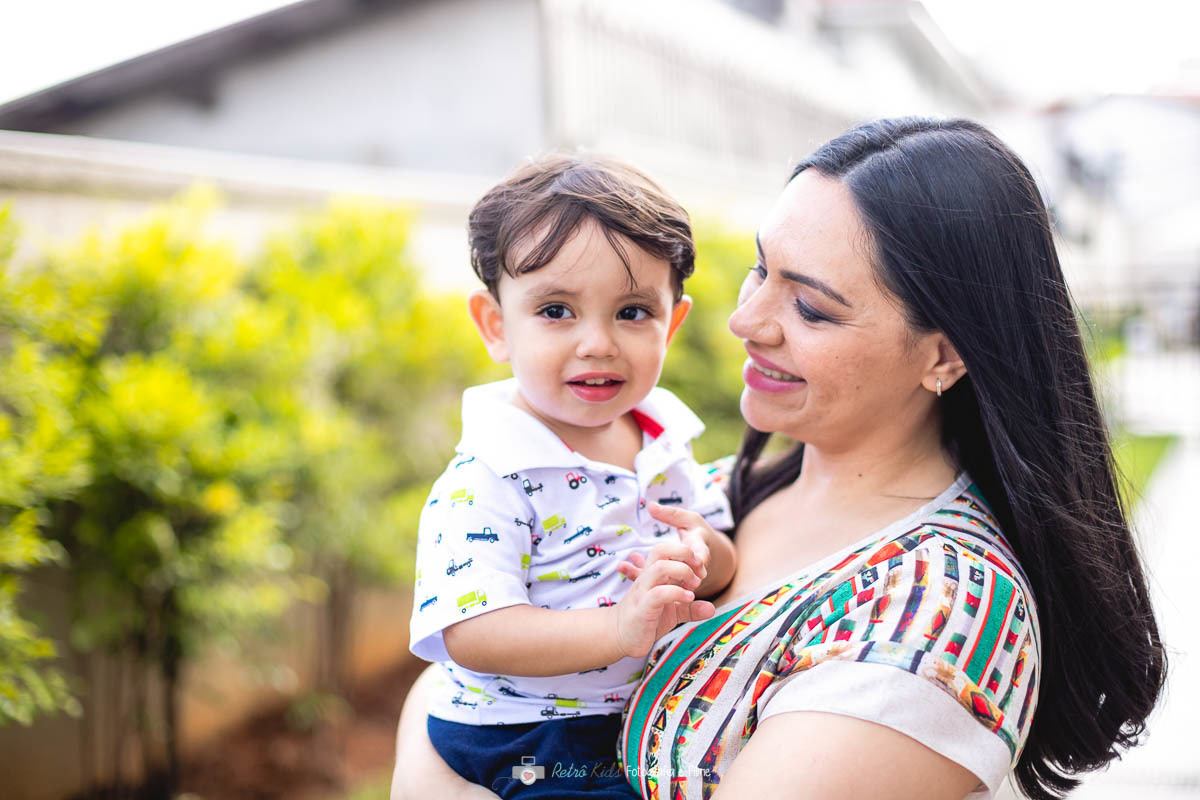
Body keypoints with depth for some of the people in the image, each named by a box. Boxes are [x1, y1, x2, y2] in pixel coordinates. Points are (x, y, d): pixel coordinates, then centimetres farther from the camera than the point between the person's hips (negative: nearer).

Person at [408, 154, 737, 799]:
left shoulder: (665, 441, 3)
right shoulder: (485, 481, -19)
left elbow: (728, 567, 8)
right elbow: (470, 635, -26)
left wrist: (703, 557, -17)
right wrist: (620, 628, -37)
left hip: (649, 722, 7)